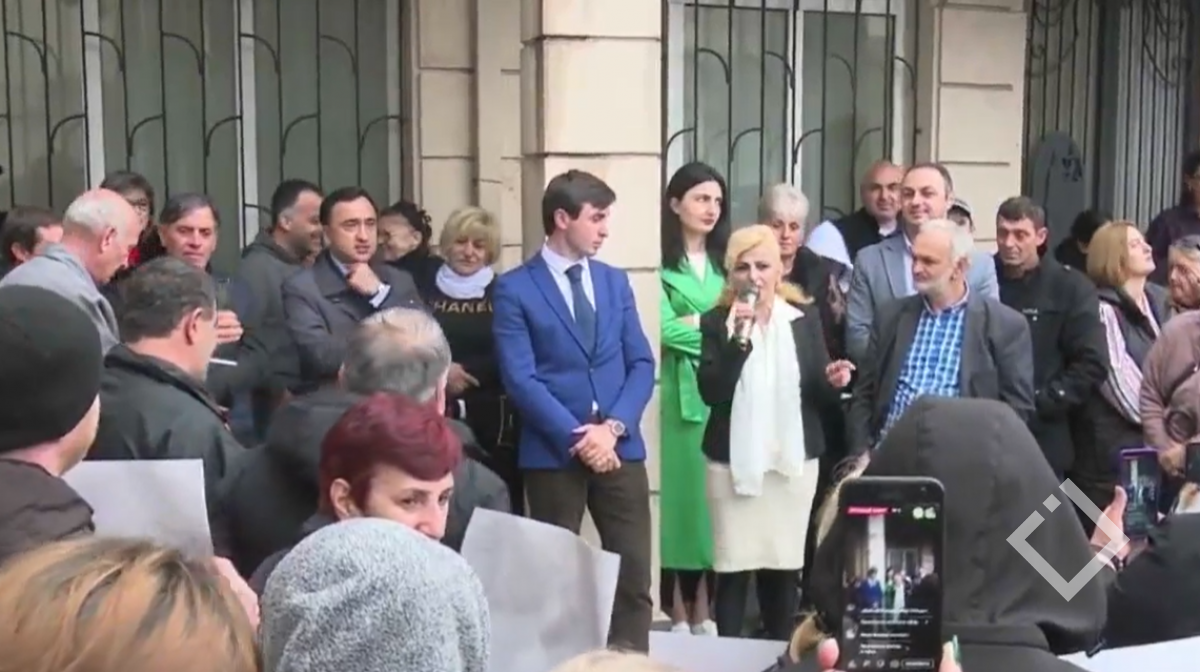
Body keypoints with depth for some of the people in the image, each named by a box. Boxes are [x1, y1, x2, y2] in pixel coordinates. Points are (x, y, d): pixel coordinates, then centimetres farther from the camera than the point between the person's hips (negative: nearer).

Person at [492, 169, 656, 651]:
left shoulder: (615, 281, 13)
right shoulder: (514, 289, -2)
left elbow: (641, 364, 8)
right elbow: (520, 379, -9)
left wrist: (613, 426, -8)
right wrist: (576, 437, -15)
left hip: (620, 447, 4)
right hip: (554, 451, -4)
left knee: (634, 577, 3)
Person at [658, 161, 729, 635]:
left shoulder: (725, 262, 15)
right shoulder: (661, 264, -2)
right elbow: (665, 330, -12)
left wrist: (696, 321, -7)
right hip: (679, 394, -5)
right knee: (680, 494, 0)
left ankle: (705, 615, 14)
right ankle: (679, 617, 8)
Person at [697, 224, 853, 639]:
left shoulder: (805, 317, 4)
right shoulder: (716, 322, -2)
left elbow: (820, 393, 8)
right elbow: (710, 392, -14)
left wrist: (832, 381, -14)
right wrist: (738, 339, -23)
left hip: (794, 458, 2)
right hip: (733, 460, -2)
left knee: (785, 566, 9)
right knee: (733, 567, -2)